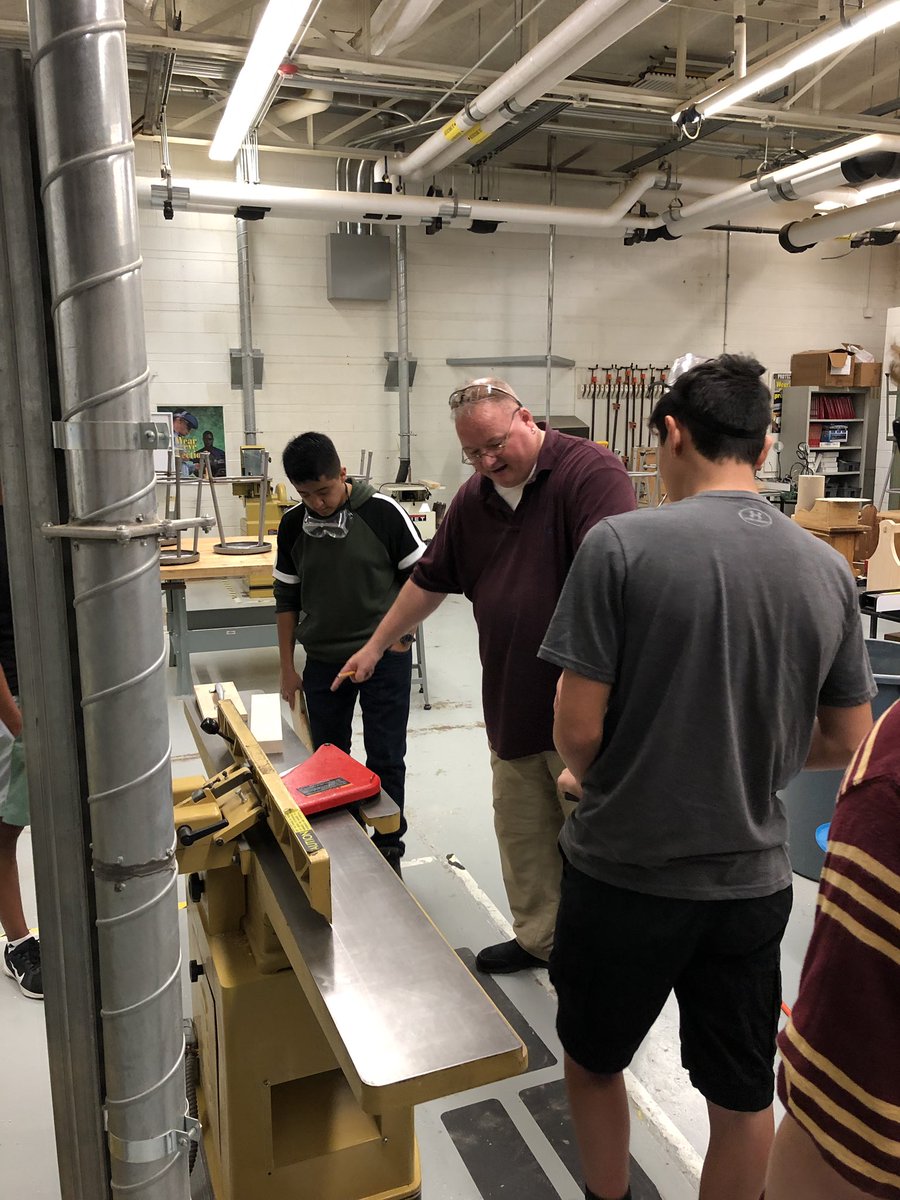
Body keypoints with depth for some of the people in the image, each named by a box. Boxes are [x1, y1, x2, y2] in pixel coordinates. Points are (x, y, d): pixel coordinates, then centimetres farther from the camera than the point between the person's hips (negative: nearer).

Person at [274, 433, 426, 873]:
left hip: (385, 656, -3)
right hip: (323, 660, 4)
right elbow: (287, 598, 7)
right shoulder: (293, 524, -2)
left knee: (385, 758, 5)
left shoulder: (382, 512, -14)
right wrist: (287, 666, 7)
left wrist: (399, 630, -12)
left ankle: (388, 848, 22)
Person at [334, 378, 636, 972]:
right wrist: (376, 646, 25)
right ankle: (539, 938, 34)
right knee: (522, 834, 16)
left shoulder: (590, 473, -13)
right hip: (512, 702, 7)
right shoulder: (474, 499, 11)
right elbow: (429, 581, 21)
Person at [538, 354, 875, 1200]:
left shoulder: (622, 544, -18)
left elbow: (578, 729, -17)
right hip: (751, 877, 4)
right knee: (743, 1095, 22)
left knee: (592, 1059, 23)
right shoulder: (827, 568, -4)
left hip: (624, 870, -3)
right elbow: (846, 741, 5)